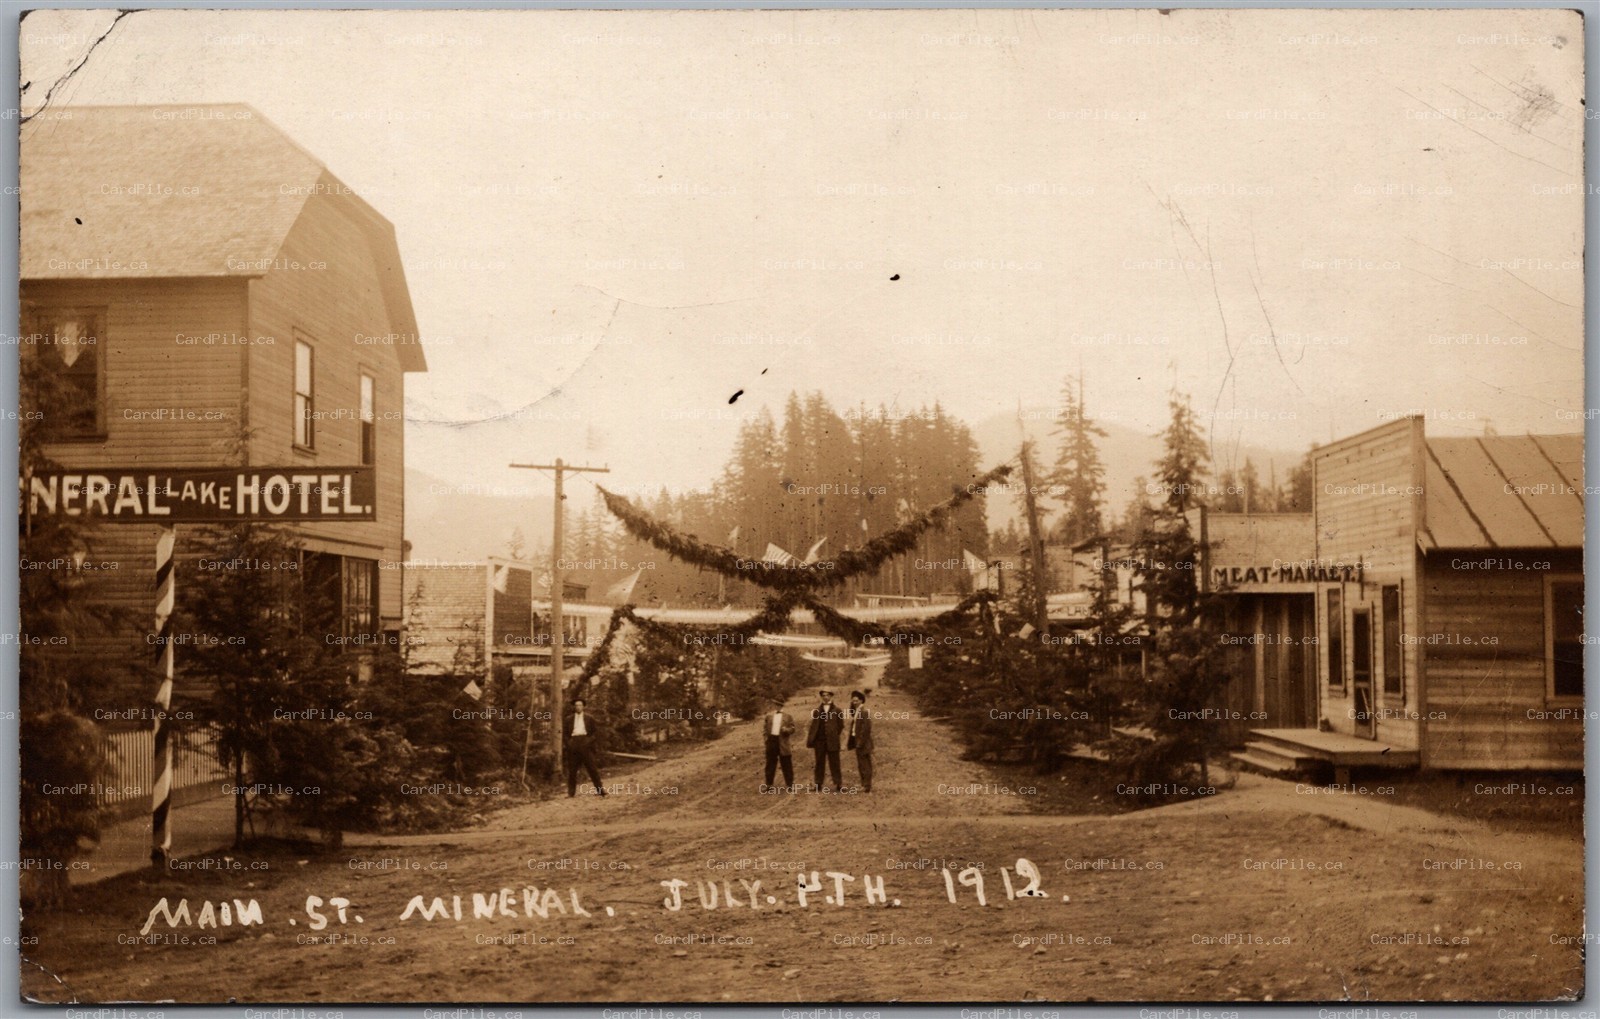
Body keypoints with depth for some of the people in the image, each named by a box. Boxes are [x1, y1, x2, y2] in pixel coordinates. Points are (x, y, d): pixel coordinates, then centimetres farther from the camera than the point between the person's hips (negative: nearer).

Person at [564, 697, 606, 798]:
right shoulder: (569, 719, 13)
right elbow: (566, 733, 15)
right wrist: (568, 742, 0)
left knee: (591, 767, -4)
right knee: (572, 769, 0)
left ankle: (600, 789, -2)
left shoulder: (589, 718, 10)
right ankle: (571, 792, 4)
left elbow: (596, 731, 8)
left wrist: (590, 740, -5)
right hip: (573, 743, 1)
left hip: (585, 743, -1)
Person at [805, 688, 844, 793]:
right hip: (819, 741, 2)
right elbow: (813, 724, 2)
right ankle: (818, 785, 10)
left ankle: (838, 785, 0)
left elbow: (841, 726, 6)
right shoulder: (817, 710, 9)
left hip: (832, 741, -2)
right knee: (819, 763, 6)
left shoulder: (837, 711, 4)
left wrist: (833, 736, 3)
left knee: (834, 764, -1)